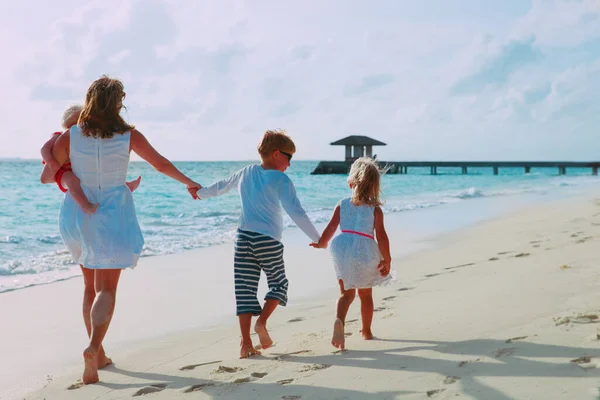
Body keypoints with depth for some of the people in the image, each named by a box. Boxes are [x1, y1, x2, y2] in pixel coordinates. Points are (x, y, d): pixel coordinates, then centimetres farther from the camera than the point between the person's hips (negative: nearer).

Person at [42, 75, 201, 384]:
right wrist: (188, 182, 19)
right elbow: (161, 164, 2)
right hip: (113, 216, -2)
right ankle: (93, 348, -25)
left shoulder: (70, 137, -7)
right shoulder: (129, 136, -9)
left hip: (78, 216, 2)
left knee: (91, 284, 20)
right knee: (106, 289, -2)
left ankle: (95, 346, 24)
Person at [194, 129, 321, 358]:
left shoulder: (246, 173, 13)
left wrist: (200, 192, 49)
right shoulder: (281, 180, -4)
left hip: (243, 238, 5)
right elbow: (296, 212, -11)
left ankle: (245, 343, -2)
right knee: (278, 284, 13)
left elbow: (221, 187, 29)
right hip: (268, 240, -4)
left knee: (245, 289, 3)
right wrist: (316, 238, -7)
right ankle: (262, 322, -9)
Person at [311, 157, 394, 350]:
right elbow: (381, 235, -8)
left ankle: (339, 320, -19)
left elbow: (330, 228, 3)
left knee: (346, 292, 10)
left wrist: (321, 243, 23)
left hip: (343, 250, 1)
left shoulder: (342, 205, 5)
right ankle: (366, 332, 27)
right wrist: (387, 260, -1)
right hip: (365, 251, -1)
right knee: (365, 294, 17)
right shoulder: (375, 208, -1)